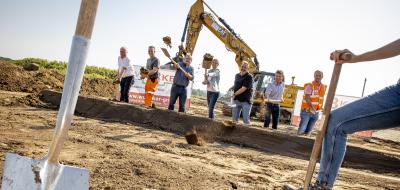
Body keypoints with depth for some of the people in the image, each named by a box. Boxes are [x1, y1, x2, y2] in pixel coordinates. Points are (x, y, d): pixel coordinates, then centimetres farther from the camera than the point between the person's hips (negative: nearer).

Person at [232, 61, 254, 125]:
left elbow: (243, 89, -17)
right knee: (234, 118, 9)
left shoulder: (249, 77, -10)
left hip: (245, 101, -6)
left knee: (246, 119, -6)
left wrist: (234, 94, -11)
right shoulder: (237, 75, 12)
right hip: (236, 100, 6)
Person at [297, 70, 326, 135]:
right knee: (301, 130, -7)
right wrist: (312, 107, -30)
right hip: (306, 111, -5)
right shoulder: (310, 85, -10)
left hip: (315, 113, 5)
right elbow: (307, 98, -19)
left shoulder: (323, 87, 9)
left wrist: (321, 107, 7)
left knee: (308, 130, 9)